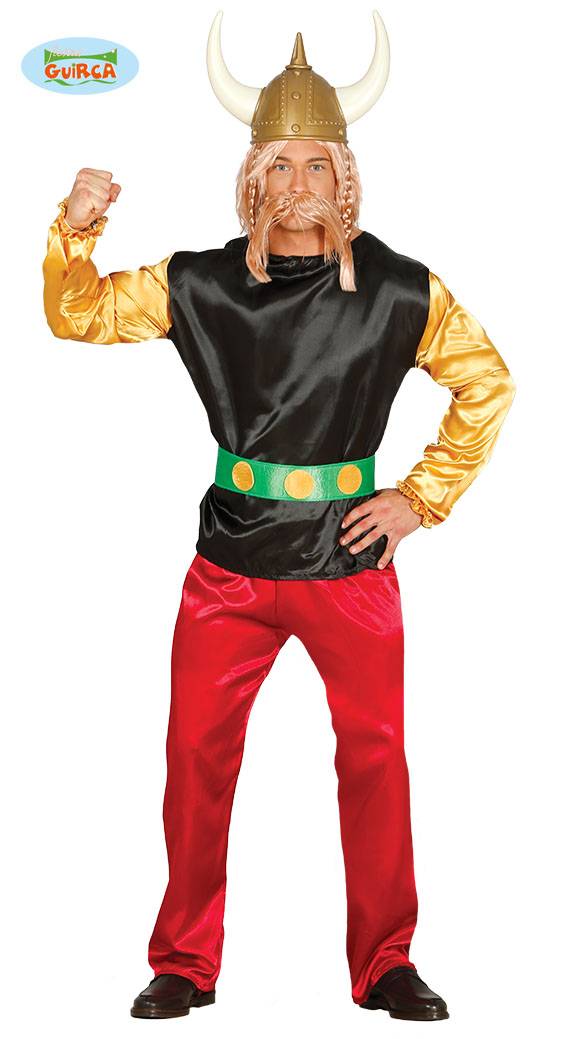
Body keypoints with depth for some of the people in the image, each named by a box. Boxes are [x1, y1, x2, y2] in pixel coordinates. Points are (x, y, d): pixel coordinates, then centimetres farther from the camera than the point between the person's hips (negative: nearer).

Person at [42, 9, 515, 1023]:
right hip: (232, 559, 1)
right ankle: (185, 964, 19)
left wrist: (424, 496, 2)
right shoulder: (200, 285, 2)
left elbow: (488, 383, 8)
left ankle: (386, 966, 20)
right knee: (196, 759, 3)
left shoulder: (399, 290, -2)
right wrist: (76, 227, -10)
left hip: (351, 561, -1)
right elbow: (77, 314, 9)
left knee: (376, 759, 4)